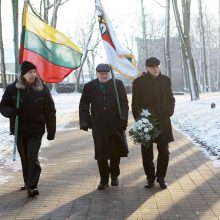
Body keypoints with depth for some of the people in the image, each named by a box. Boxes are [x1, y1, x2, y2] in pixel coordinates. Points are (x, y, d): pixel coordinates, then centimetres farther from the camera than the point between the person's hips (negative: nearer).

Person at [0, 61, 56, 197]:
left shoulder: (43, 89, -5)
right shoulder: (12, 89, -4)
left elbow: (50, 112, -1)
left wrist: (51, 131, -3)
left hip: (36, 131, -2)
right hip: (19, 131, 2)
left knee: (32, 157, -10)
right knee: (24, 158, 14)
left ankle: (32, 186, -8)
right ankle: (28, 182, 29)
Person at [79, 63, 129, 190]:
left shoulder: (118, 84, 3)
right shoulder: (89, 87, 6)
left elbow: (124, 103, 0)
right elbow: (83, 106, 7)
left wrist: (123, 118, -10)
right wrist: (84, 121, -1)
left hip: (116, 124, 0)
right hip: (98, 125, 0)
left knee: (116, 151, 8)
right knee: (101, 153, 0)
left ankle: (114, 175, 29)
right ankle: (104, 180, 11)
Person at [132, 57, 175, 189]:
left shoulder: (166, 80, 5)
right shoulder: (139, 82, -2)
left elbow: (171, 99, 11)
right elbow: (135, 103, 1)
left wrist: (169, 113, -4)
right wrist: (138, 119, -8)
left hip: (163, 121, 2)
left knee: (164, 151, 4)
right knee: (147, 152, 3)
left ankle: (161, 177, 17)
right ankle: (150, 177, 15)